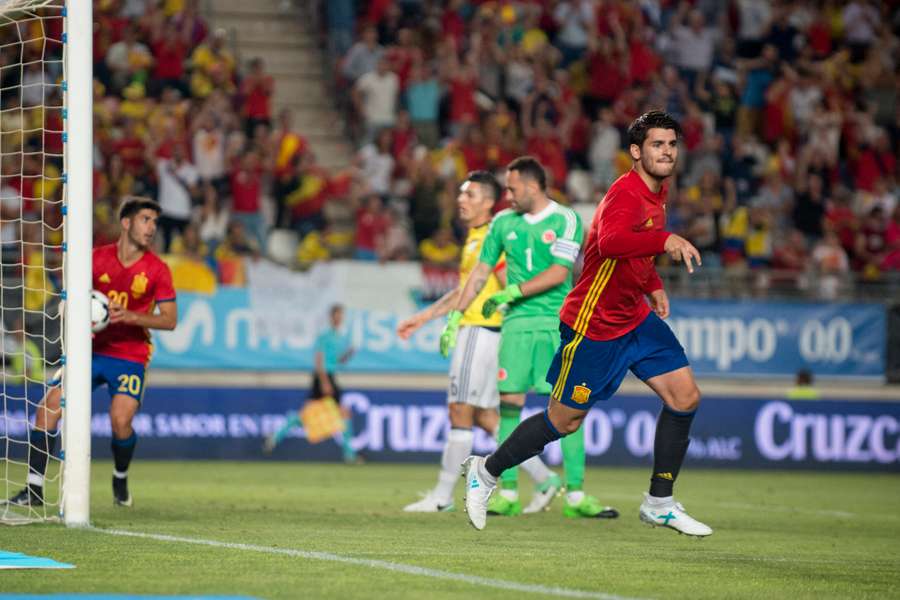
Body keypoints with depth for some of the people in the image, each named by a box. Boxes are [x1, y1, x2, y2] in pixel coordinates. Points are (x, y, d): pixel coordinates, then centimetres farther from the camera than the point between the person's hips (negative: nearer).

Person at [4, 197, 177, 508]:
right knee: (48, 408, -14)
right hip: (92, 351, 2)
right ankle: (34, 488, -6)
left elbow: (169, 319, -6)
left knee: (121, 421, -21)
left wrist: (130, 316, -20)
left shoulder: (157, 270, -5)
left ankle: (121, 480, 12)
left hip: (131, 358, -2)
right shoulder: (97, 258, -1)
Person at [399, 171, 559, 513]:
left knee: (460, 412, -7)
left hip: (481, 330, -10)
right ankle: (543, 478, 12)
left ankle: (442, 496, -4)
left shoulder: (491, 238, -10)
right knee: (485, 417, 9)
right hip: (472, 330, 10)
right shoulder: (473, 238, 19)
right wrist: (423, 317, 30)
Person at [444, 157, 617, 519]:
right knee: (509, 403, -4)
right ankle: (508, 493, 1)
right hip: (518, 324, 3)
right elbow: (481, 272, 18)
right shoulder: (503, 222, 12)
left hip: (559, 323, -3)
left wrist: (512, 292, -13)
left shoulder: (566, 221, -1)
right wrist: (456, 316, 14)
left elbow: (559, 272, -11)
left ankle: (575, 496, -5)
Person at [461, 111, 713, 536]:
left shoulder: (657, 192, 7)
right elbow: (610, 241, -44)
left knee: (685, 396, -1)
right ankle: (486, 471, 23)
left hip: (635, 317, 9)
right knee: (564, 421, 1)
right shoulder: (625, 192, -23)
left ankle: (659, 504, 11)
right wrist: (665, 240, -44)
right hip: (593, 324, -9)